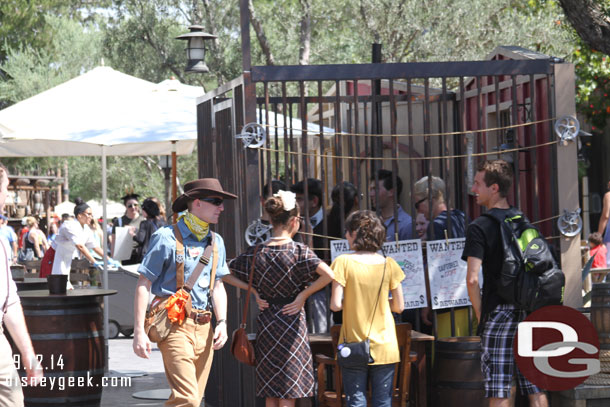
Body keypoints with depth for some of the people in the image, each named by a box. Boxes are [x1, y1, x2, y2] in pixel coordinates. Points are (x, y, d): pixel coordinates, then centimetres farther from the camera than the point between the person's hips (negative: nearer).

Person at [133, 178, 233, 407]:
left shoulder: (216, 242, 15)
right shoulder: (167, 238, -6)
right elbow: (143, 284, -5)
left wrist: (222, 322, 6)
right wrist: (139, 332, -11)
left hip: (204, 327, 7)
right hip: (175, 325, -7)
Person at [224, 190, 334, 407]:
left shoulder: (256, 252, 1)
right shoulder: (299, 251, -11)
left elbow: (225, 274, 7)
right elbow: (328, 274, -24)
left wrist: (253, 291, 6)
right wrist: (304, 294, -12)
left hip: (266, 322, 4)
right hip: (292, 322, -4)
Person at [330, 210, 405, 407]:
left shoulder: (344, 262, -9)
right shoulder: (388, 264, -1)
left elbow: (336, 305, -12)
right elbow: (399, 306, 2)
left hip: (354, 346, -2)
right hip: (385, 347, 2)